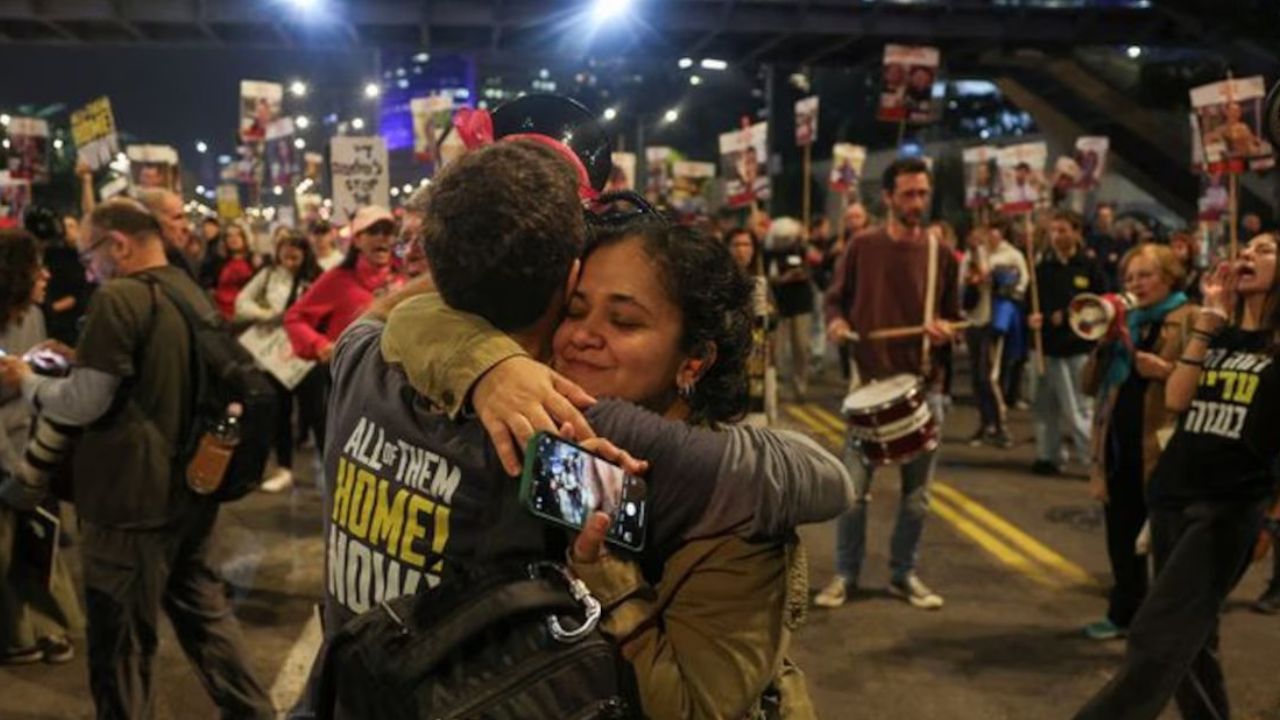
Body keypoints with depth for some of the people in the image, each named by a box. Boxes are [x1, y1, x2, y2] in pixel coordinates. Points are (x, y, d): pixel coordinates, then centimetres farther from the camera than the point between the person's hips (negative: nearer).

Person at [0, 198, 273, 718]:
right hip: (191, 489, 8)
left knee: (120, 641, 6)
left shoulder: (119, 299, -18)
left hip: (133, 500, -8)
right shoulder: (192, 293, 9)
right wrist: (78, 361, 19)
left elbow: (82, 403, -16)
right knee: (203, 610, 20)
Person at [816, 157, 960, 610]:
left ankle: (904, 573, 24)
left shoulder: (942, 256, 3)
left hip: (924, 385, 2)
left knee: (917, 493, 8)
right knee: (854, 487, -1)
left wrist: (945, 329, -12)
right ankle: (845, 574, 15)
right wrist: (836, 322, -12)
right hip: (870, 380, -1)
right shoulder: (862, 247, 0)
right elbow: (835, 298, 9)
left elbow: (954, 317, 10)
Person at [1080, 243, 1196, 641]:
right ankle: (1124, 613, 28)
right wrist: (1104, 342, -2)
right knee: (1121, 538, 14)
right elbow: (1091, 384, 11)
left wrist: (1166, 371, -24)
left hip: (1162, 449, -6)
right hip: (1119, 446, 7)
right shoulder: (1125, 321, 15)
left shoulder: (1190, 320, -6)